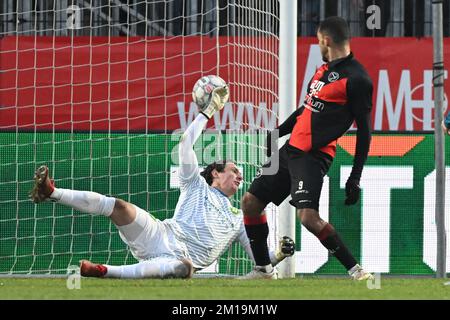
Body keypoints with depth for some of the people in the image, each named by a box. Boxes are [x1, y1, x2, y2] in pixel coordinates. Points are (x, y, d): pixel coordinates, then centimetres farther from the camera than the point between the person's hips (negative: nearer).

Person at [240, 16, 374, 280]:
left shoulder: (356, 78, -12)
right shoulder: (325, 68, 14)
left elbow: (364, 130, -12)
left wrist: (355, 178, -15)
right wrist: (278, 132, 29)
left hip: (315, 156, -9)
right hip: (290, 149, 9)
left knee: (308, 216, -24)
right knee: (250, 202, 8)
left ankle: (356, 271, -12)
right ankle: (263, 269, 22)